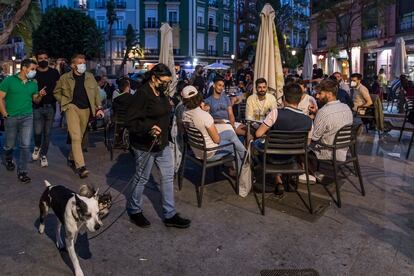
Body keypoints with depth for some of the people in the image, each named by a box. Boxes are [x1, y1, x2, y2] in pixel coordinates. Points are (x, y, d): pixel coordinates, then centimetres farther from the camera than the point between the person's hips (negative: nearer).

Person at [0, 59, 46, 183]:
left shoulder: (33, 84, 6)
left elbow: (35, 101, 13)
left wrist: (40, 96, -9)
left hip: (27, 117, 2)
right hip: (11, 118, -2)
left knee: (25, 145, -4)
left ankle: (22, 171, 6)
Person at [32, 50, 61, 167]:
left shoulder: (54, 72, 6)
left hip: (51, 106, 1)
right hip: (37, 106, -1)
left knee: (47, 133, 5)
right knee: (38, 131, -7)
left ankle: (43, 155, 19)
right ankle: (37, 147, 26)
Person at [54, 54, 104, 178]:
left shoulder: (90, 77, 7)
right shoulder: (65, 78, 0)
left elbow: (96, 92, 8)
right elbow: (56, 92, 13)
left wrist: (98, 108, -1)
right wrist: (65, 102, 1)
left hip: (86, 109, 4)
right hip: (72, 107, -3)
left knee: (79, 137, 13)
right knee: (75, 137, -14)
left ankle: (71, 158, 35)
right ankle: (80, 166, -17)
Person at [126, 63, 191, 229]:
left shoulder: (161, 94, 8)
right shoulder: (142, 95, -19)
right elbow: (131, 121, -23)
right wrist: (149, 128, -34)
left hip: (162, 144, 9)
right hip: (145, 146, -8)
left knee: (168, 177, 10)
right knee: (141, 178, 9)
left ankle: (170, 215, 22)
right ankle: (134, 211, 32)